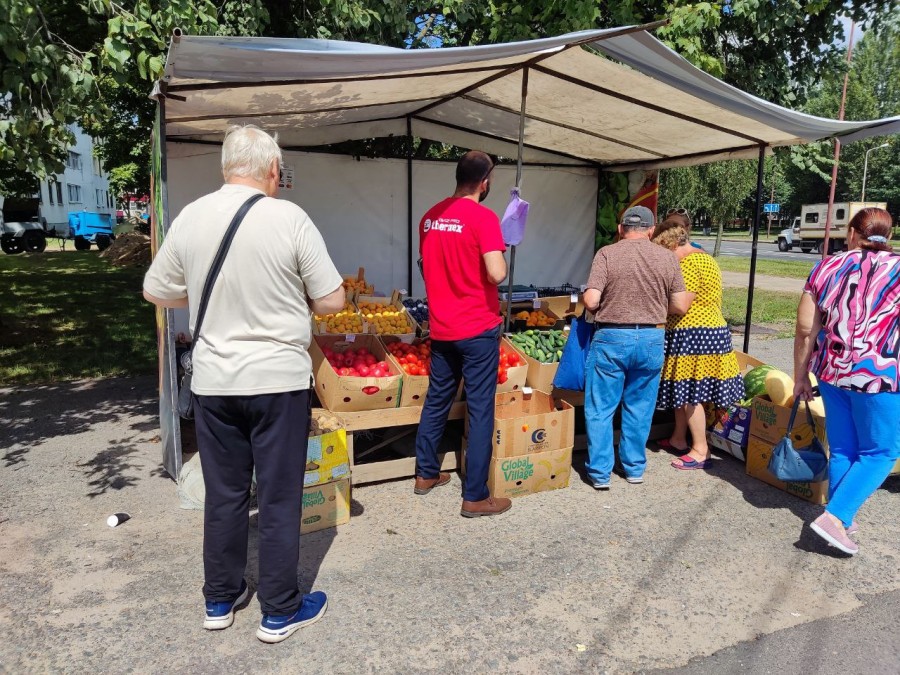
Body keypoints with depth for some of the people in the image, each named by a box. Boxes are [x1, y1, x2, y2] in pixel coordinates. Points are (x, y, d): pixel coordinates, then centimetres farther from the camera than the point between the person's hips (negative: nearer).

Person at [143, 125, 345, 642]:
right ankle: (280, 612, 24)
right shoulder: (289, 218, -13)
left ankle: (221, 601, 34)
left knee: (224, 495, 17)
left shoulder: (190, 218, -1)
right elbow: (332, 301, -9)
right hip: (279, 379, -4)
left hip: (213, 381, 4)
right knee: (279, 498, 9)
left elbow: (156, 292, 10)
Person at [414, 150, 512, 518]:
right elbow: (497, 274, -22)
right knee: (480, 410, 1)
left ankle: (426, 474, 32)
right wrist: (500, 253, -2)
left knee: (436, 400, 18)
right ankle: (475, 497, 8)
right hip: (478, 328, -7)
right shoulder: (483, 217, -14)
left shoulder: (430, 216, 7)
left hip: (440, 328, 7)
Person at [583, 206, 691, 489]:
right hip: (651, 338, 3)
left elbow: (590, 301, -14)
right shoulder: (668, 257, 1)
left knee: (600, 409, 9)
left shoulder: (607, 254, -7)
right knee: (639, 408, 16)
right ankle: (634, 468, 28)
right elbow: (680, 306, 1)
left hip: (611, 338, -3)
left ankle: (600, 472, 14)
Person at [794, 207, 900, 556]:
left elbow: (805, 330, 2)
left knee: (842, 449, 17)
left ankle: (842, 521, 28)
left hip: (832, 372, 4)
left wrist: (800, 376, 11)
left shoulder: (827, 268, 4)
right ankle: (834, 516, 1)